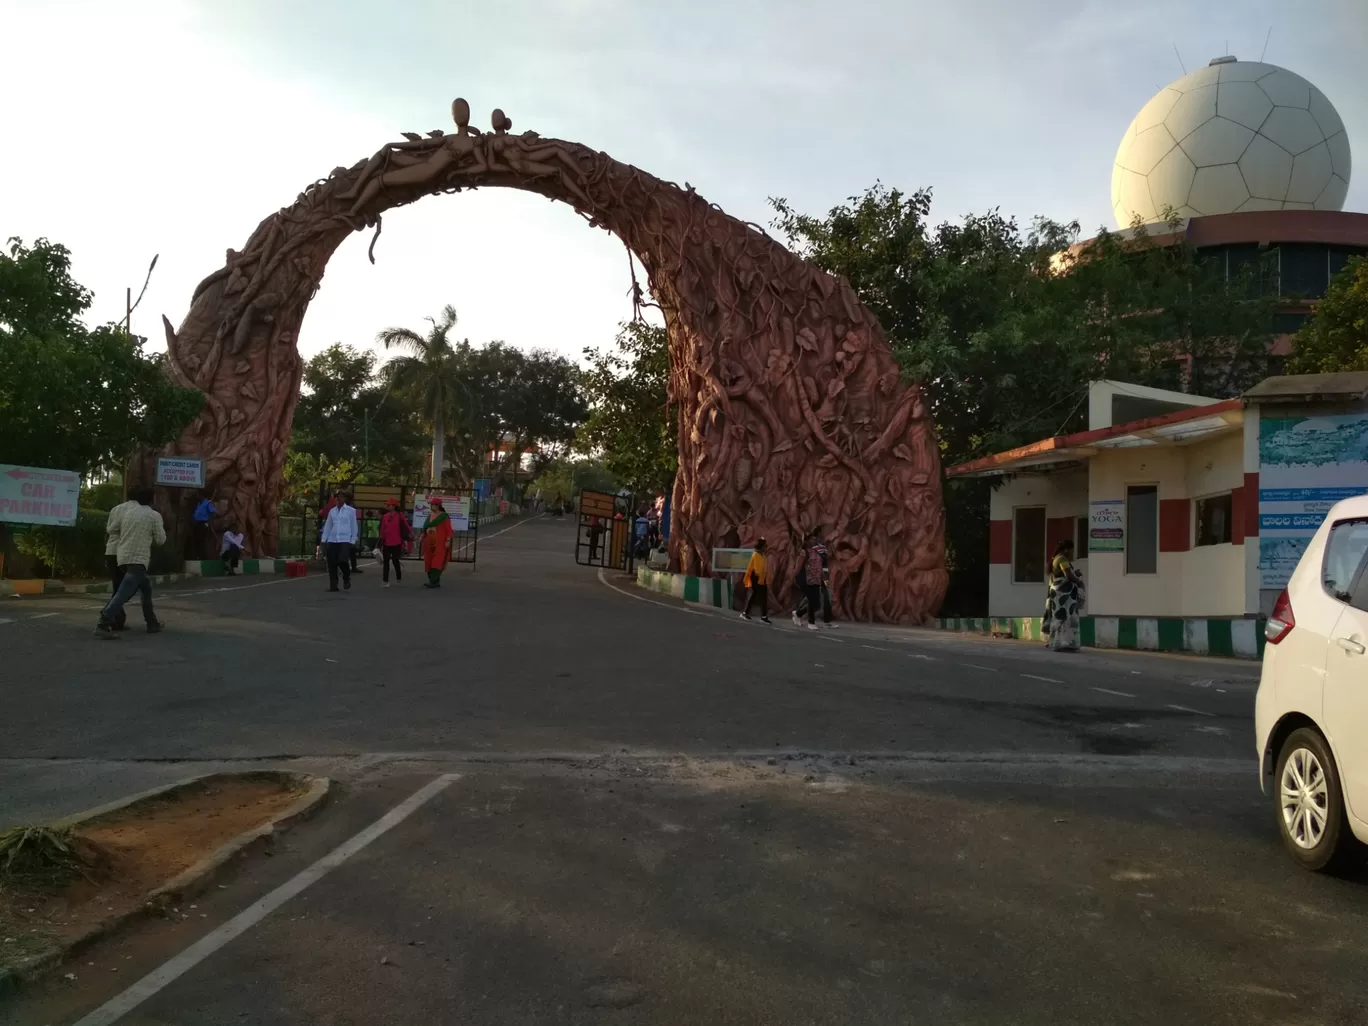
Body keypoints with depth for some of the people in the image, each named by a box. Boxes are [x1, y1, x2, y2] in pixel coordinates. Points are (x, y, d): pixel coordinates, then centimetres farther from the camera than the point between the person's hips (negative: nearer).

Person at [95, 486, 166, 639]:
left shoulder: (126, 513, 14)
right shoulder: (154, 515, -2)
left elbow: (111, 530, 23)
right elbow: (161, 540, 1)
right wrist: (162, 530, 20)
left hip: (123, 557, 8)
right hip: (137, 559, -8)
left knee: (146, 587, 23)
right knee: (124, 593, -16)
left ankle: (152, 623, 27)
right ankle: (103, 625, -28)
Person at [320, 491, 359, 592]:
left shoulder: (351, 511, 2)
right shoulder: (332, 511, 12)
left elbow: (354, 527, 4)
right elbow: (327, 526, 14)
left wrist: (353, 541, 0)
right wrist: (324, 540, 9)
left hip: (345, 540, -4)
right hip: (332, 540, 4)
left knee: (343, 560, -18)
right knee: (332, 564, -2)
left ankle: (346, 578, 10)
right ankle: (333, 585, 7)